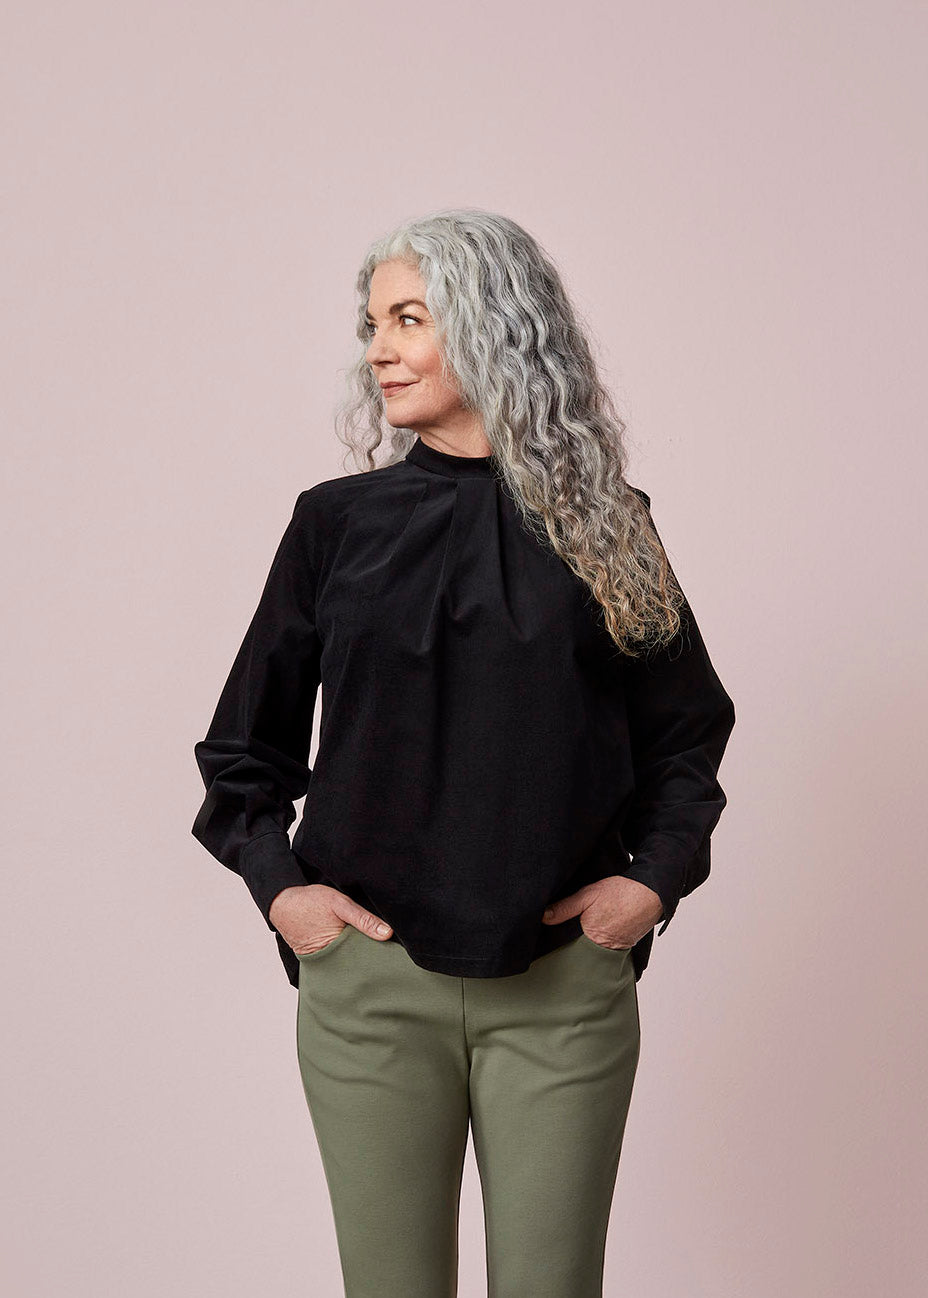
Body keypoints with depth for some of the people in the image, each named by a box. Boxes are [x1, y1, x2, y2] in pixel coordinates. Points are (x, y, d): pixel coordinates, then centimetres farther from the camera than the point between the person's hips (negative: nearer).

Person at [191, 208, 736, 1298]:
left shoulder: (602, 524, 4)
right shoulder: (338, 522, 4)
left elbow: (686, 727, 13)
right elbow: (245, 741, 11)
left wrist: (654, 878, 0)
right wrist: (276, 882, -2)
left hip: (565, 983, 0)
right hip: (369, 975, 0)